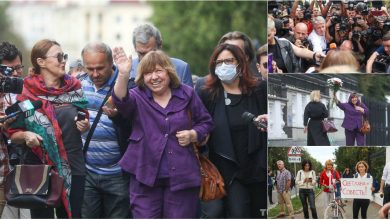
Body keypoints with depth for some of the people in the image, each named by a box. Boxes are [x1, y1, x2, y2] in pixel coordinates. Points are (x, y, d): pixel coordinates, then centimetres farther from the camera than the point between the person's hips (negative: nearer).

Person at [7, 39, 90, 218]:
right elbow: (13, 134, -1)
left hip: (73, 169, 3)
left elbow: (84, 123, 21)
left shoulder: (74, 89, 7)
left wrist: (85, 127, -1)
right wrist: (25, 135, -21)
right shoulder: (27, 94, -5)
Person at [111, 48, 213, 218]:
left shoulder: (186, 95, 6)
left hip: (182, 177, 1)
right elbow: (121, 101, -22)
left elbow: (205, 122, 15)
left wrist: (193, 135, -6)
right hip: (145, 177, -1)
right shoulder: (138, 97, 1)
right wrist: (123, 75, -40)